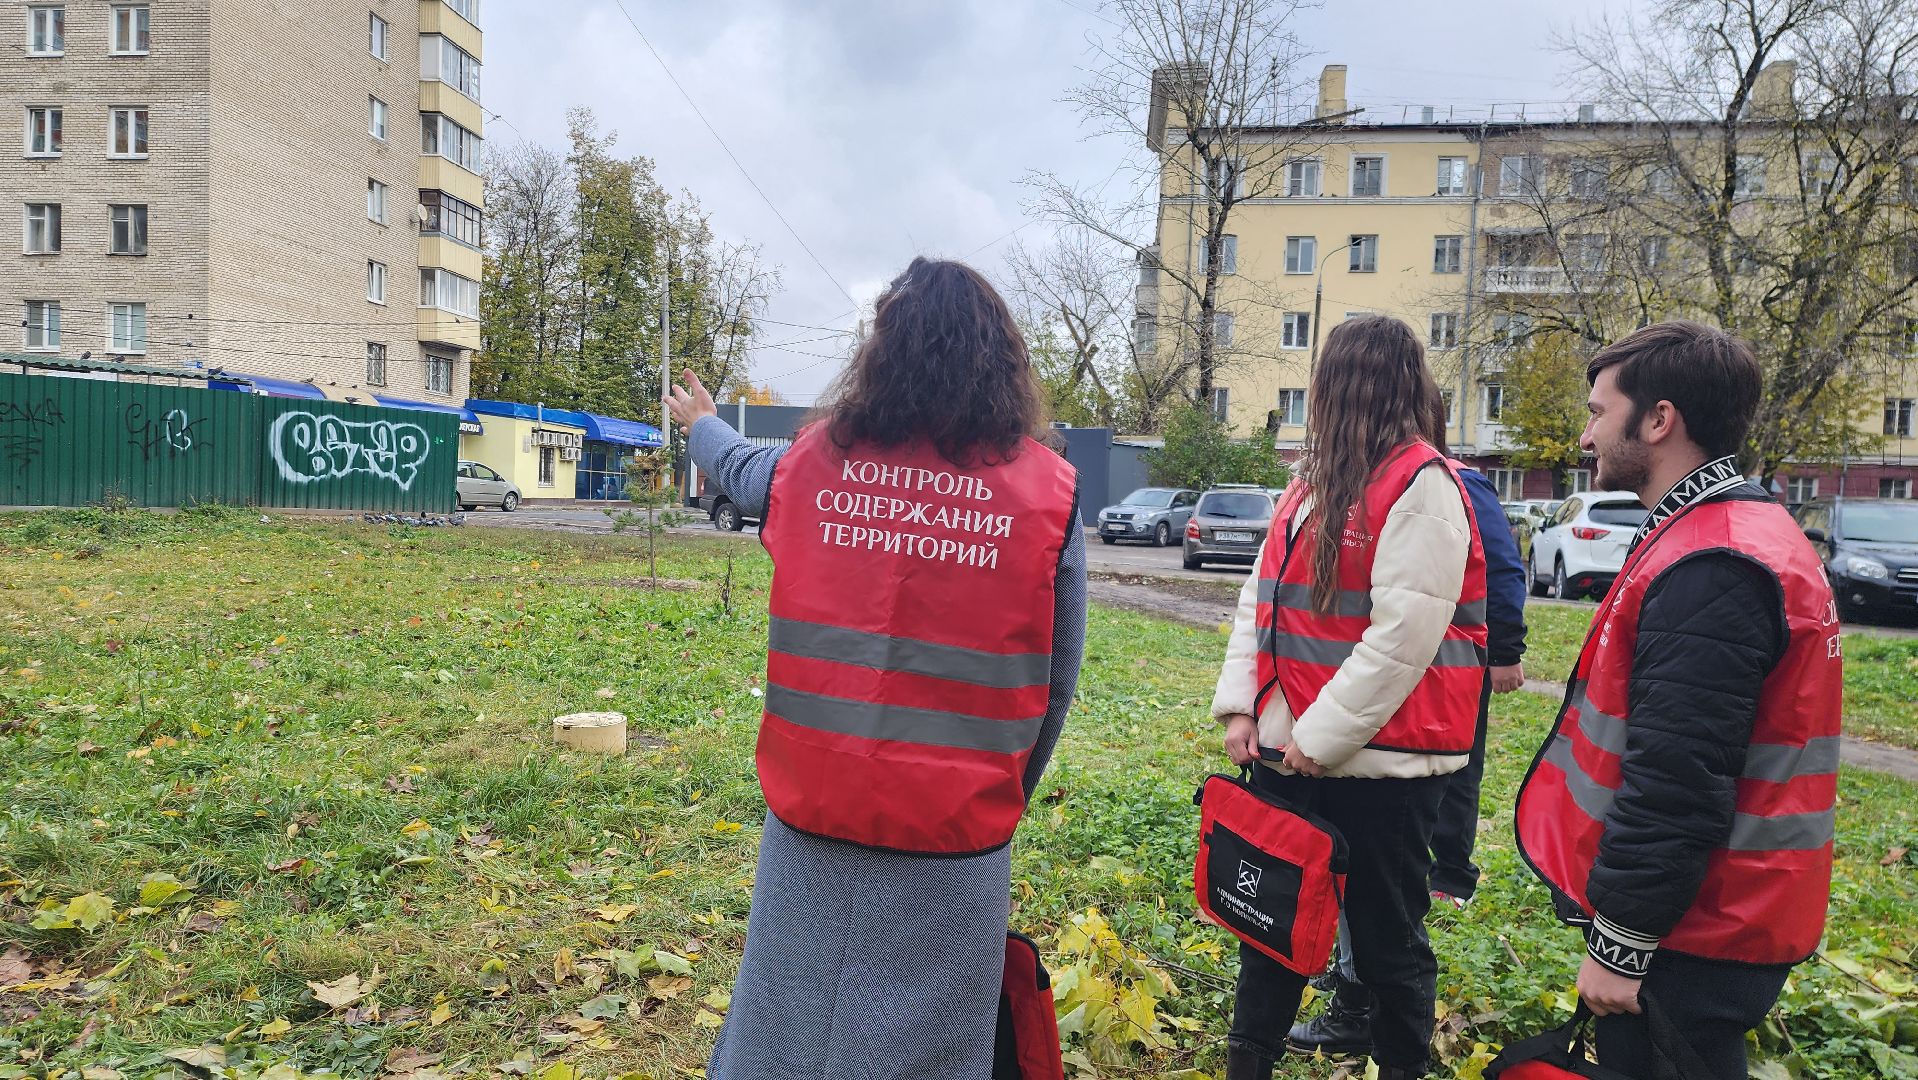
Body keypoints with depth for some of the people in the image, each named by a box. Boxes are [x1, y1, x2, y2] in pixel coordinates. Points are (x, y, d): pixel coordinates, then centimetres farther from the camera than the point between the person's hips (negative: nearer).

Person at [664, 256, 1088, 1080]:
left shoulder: (814, 462, -1)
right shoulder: (1048, 490, -7)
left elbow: (742, 471, 23)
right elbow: (1056, 678, -2)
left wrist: (700, 427, 46)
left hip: (813, 810, 2)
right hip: (953, 831, -1)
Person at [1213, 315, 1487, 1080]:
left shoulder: (1423, 487, -13)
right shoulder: (1312, 482, 12)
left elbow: (1404, 637, -20)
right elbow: (1261, 599, 10)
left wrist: (1322, 736, -17)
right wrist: (1240, 705, 1)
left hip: (1379, 759, -7)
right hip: (1286, 749, 7)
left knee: (1385, 935, 10)